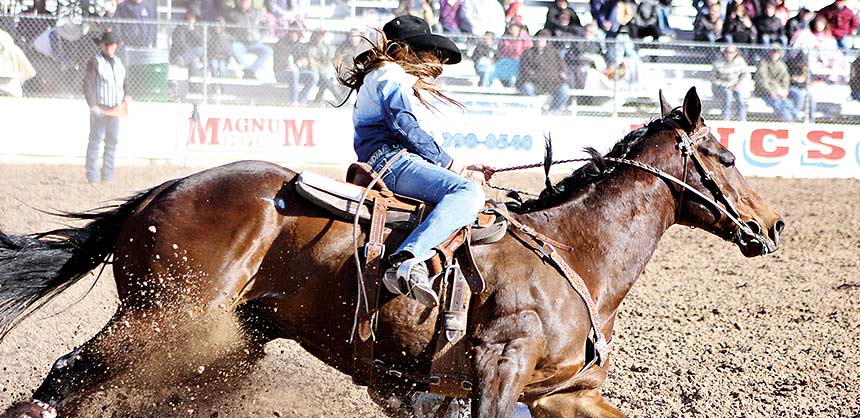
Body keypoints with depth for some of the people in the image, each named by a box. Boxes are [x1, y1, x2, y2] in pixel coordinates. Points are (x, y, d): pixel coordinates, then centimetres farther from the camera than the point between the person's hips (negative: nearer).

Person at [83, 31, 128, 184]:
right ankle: (92, 177, -5)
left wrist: (125, 97, 9)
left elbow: (124, 83, 27)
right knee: (95, 141, -6)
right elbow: (88, 85, -10)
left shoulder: (118, 62, 15)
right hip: (99, 108, -7)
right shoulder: (95, 62, -6)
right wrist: (93, 105, -17)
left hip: (115, 109, 7)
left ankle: (107, 176, 15)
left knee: (112, 142, 8)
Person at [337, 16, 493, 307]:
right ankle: (405, 262, -48)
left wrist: (465, 170, 20)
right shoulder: (390, 75, 4)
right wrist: (456, 167, -7)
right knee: (468, 192, -31)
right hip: (391, 161, -10)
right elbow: (405, 127, -10)